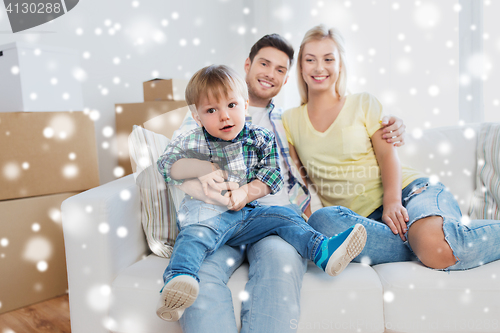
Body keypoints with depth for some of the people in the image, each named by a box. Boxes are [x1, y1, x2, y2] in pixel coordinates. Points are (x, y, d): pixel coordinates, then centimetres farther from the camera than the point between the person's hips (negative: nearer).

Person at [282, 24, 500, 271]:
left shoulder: (364, 104, 9)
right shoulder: (291, 120, 15)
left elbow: (387, 154, -2)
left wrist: (392, 201, -19)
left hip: (408, 190, -2)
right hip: (363, 217, 2)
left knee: (438, 245, -36)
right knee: (321, 221, -36)